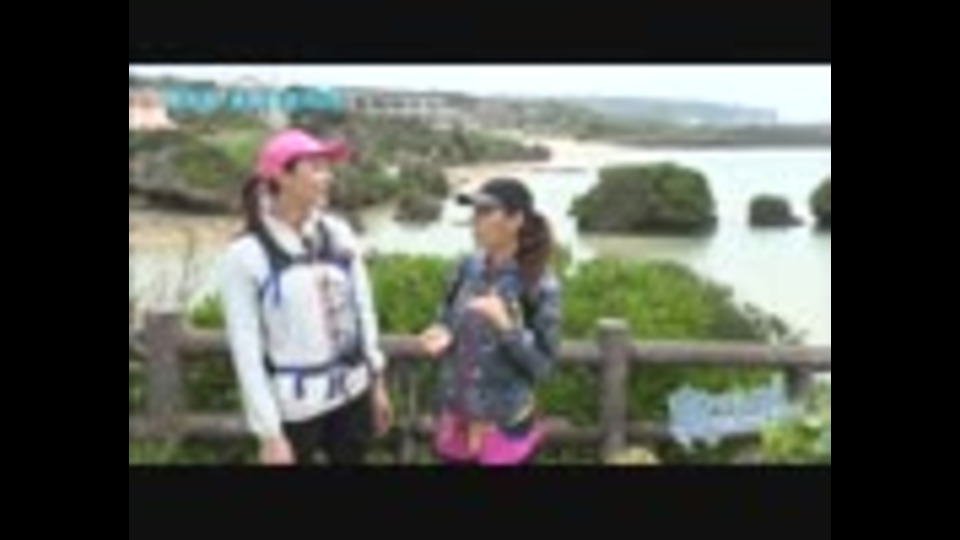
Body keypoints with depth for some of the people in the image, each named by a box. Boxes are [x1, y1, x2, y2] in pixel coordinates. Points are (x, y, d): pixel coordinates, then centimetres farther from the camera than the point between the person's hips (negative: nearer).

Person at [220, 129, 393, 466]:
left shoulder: (338, 234, -1)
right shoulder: (247, 254, -14)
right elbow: (246, 350, -13)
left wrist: (377, 382, 13)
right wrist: (269, 433, -13)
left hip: (353, 394, 4)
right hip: (294, 407, -4)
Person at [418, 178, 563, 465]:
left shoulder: (541, 285, -15)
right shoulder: (467, 268, -1)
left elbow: (543, 362, -13)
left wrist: (506, 325, -27)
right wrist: (441, 336, -12)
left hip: (506, 425, -4)